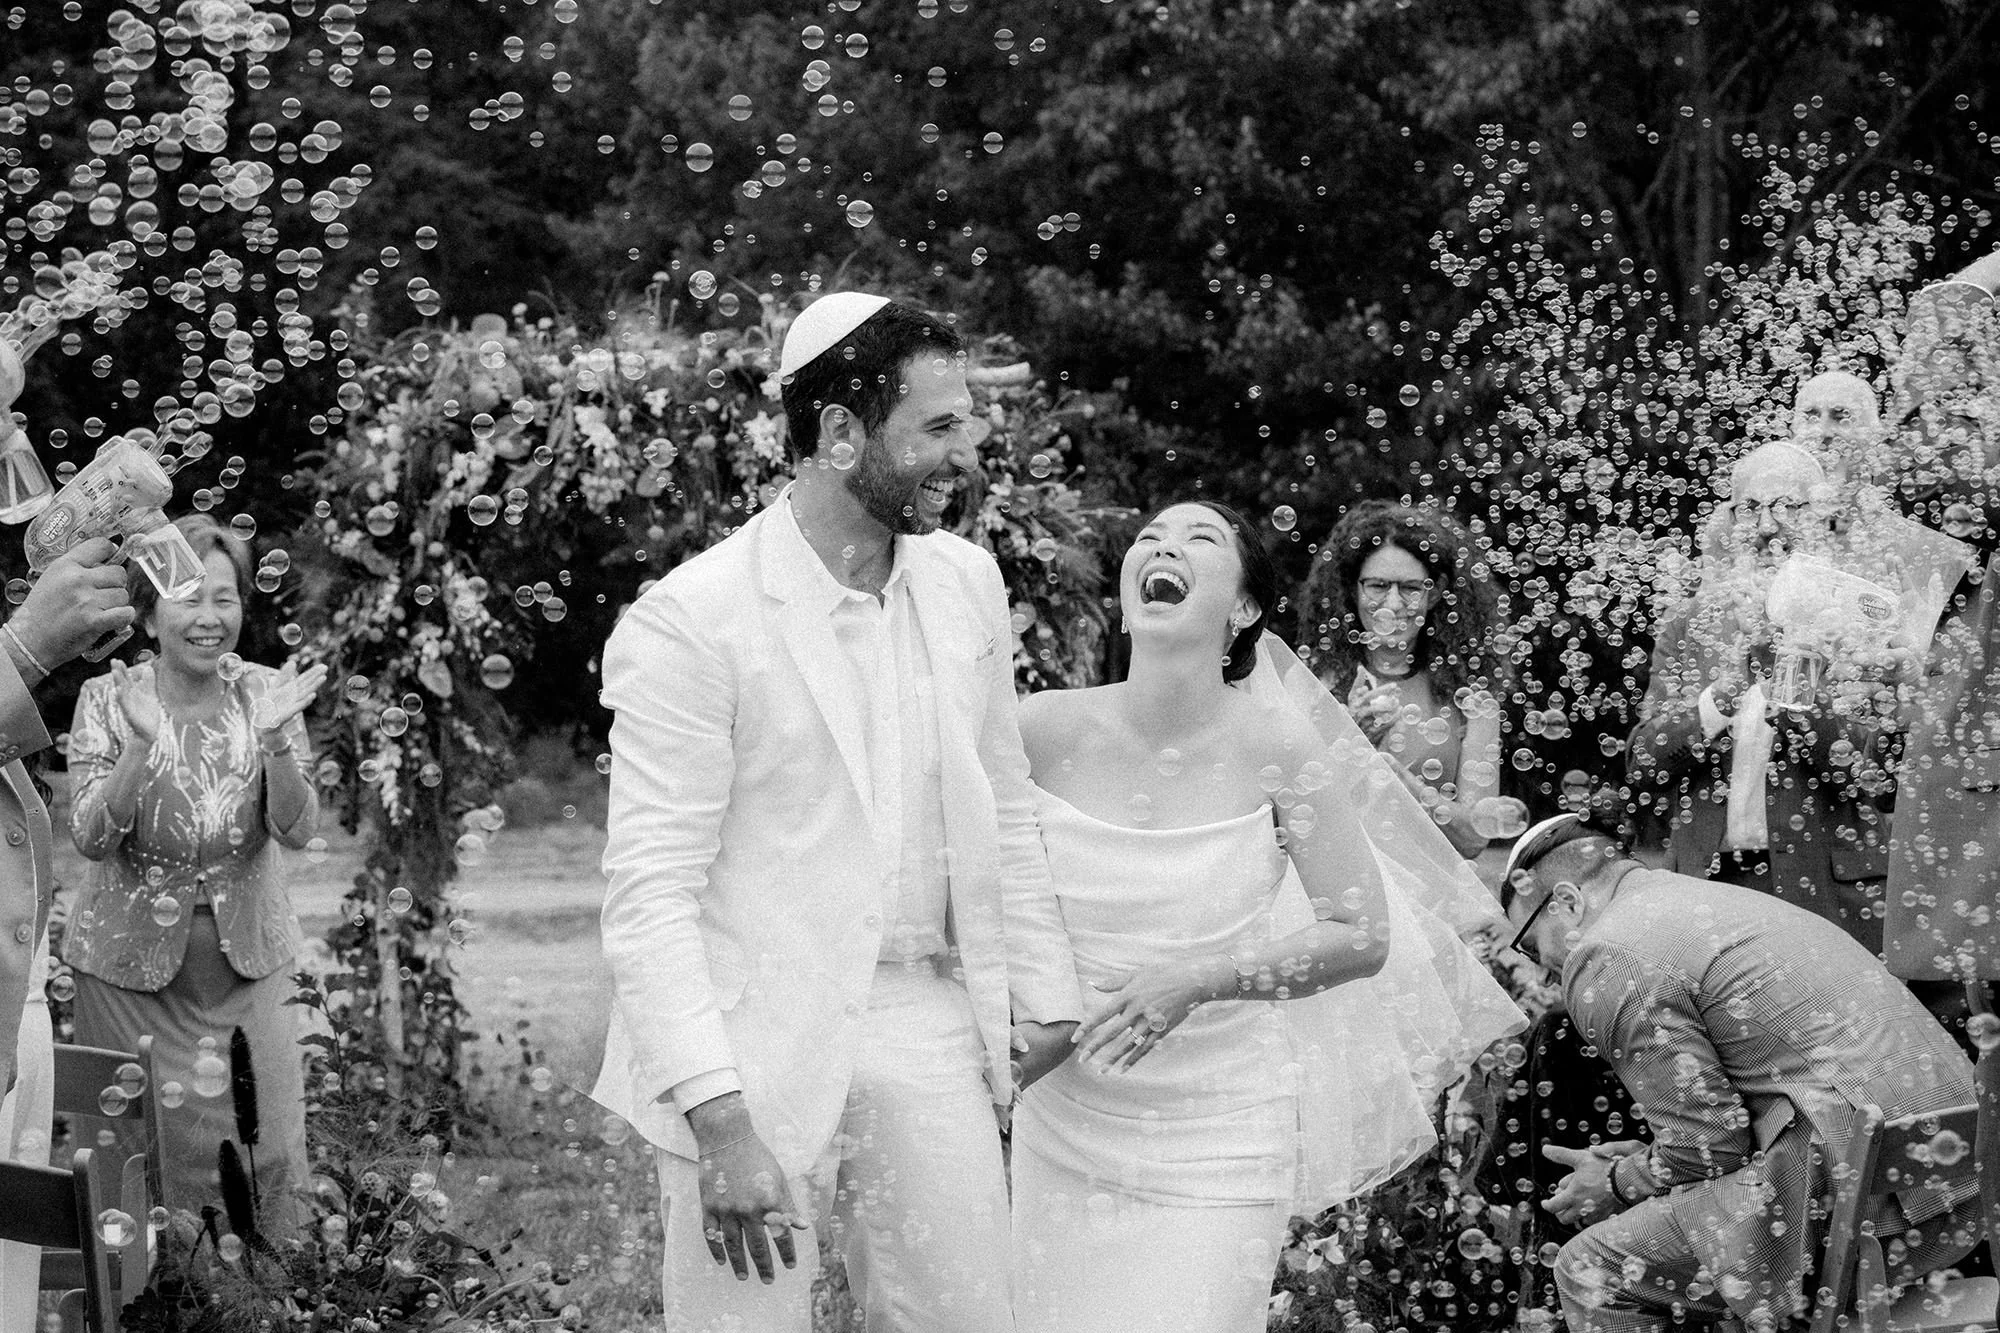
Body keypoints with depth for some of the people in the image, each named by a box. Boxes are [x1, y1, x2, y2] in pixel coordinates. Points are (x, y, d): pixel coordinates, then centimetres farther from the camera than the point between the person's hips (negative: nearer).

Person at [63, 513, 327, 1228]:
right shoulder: (108, 700, -10)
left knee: (267, 1148, 3)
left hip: (249, 957, 1)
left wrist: (274, 738, -29)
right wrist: (142, 742, -33)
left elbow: (296, 829, -13)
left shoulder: (264, 692, -6)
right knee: (137, 1150, 4)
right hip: (133, 964, -1)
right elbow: (91, 837, -19)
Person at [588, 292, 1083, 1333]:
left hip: (927, 1031, 5)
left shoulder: (965, 582, 7)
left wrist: (1045, 997, 14)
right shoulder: (692, 621, -13)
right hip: (756, 1047, -5)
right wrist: (722, 1126, -22)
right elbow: (649, 896, -15)